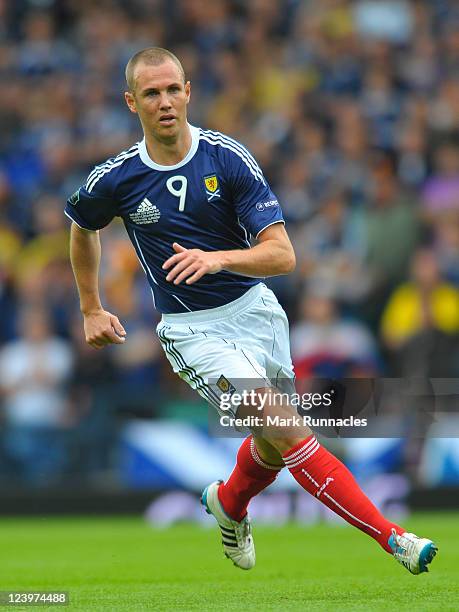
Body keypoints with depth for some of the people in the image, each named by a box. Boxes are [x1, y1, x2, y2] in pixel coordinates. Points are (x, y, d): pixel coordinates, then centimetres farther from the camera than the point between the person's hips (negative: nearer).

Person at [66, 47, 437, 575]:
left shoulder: (228, 158, -11)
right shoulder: (114, 179, -8)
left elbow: (282, 254, -15)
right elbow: (82, 229, 17)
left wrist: (217, 258, -32)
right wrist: (91, 310, 20)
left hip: (255, 310, 2)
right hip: (191, 329, -2)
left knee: (273, 448, 13)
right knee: (283, 426, -20)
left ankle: (229, 503, 49)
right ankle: (391, 537, -22)